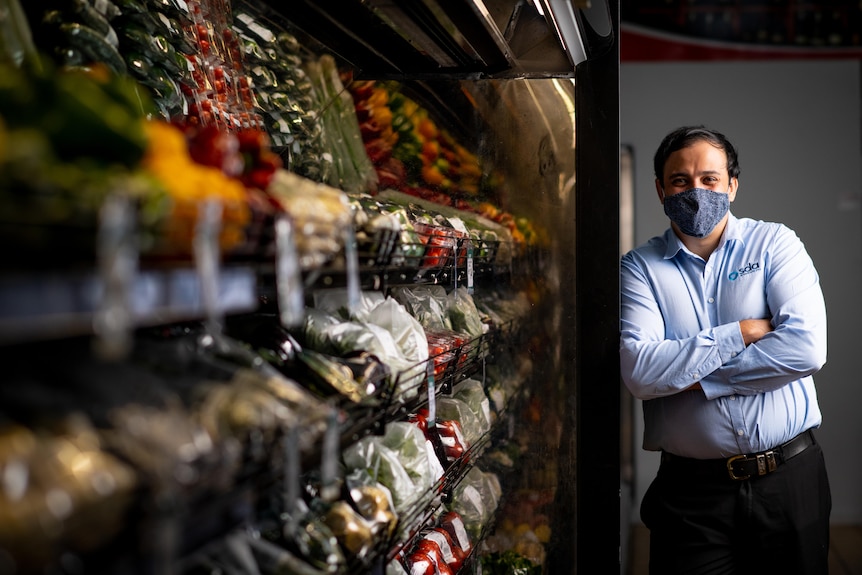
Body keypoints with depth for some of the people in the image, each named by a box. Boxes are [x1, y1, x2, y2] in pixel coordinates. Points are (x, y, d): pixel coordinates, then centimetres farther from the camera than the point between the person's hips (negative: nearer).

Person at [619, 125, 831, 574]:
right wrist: (743, 333, -15)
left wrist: (690, 378, -13)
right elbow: (639, 371, -15)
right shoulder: (639, 267, 1)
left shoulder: (774, 243, 1)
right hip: (692, 490, -1)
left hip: (790, 476, 1)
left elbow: (807, 347, -14)